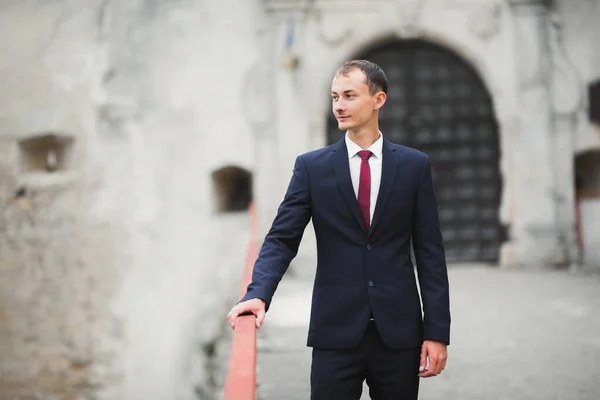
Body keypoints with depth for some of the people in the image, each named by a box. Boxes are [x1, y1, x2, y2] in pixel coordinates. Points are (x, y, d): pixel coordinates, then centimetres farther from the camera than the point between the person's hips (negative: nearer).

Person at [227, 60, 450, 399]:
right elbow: (281, 239, -2)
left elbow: (430, 252, 2)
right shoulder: (312, 167, 3)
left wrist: (437, 332, -3)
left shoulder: (414, 165, 4)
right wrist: (258, 294, -20)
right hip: (335, 331, -1)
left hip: (399, 331, 1)